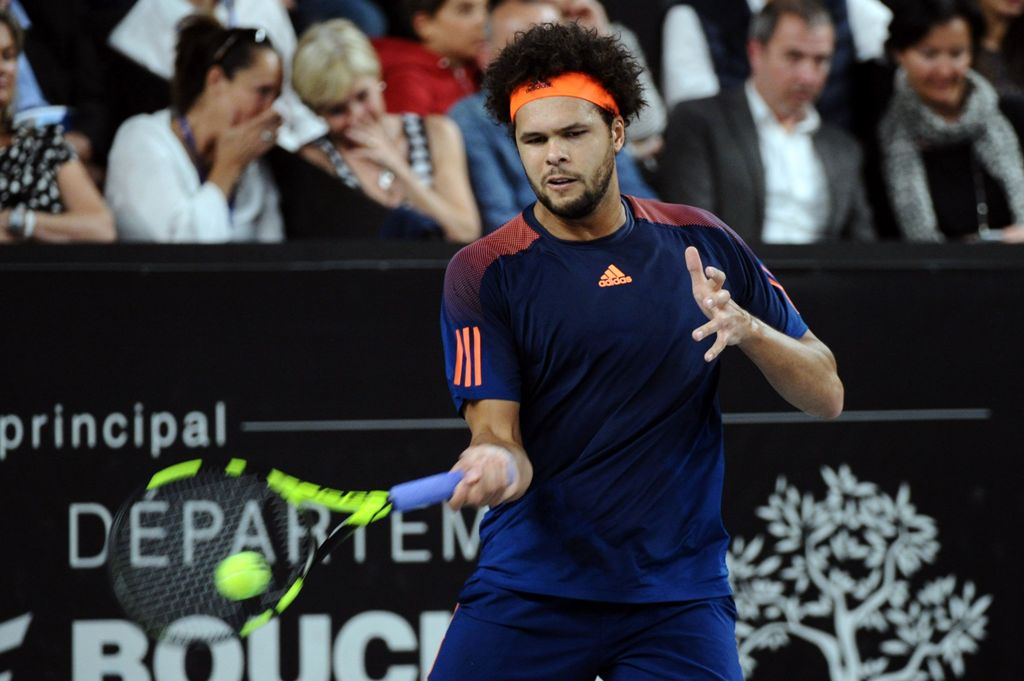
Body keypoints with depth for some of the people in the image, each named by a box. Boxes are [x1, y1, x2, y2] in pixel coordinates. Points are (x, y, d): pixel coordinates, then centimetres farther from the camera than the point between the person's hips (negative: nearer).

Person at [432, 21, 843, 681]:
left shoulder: (701, 244, 5)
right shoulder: (484, 273, -1)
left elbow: (826, 395, 6)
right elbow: (497, 432, -9)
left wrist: (746, 327, -13)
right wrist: (498, 464, -33)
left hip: (678, 598, 1)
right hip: (525, 594, -1)